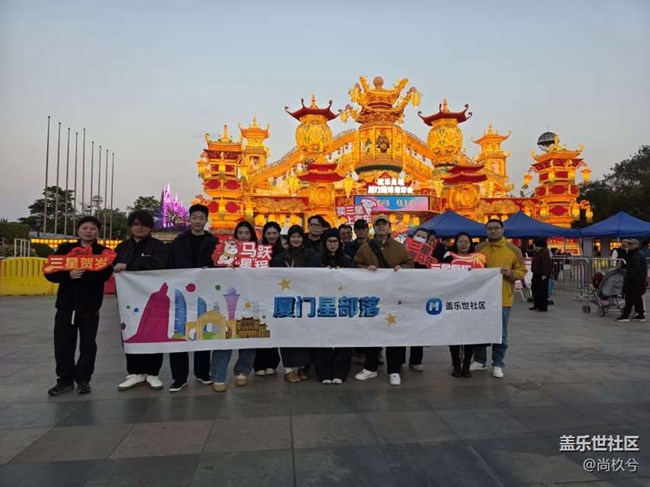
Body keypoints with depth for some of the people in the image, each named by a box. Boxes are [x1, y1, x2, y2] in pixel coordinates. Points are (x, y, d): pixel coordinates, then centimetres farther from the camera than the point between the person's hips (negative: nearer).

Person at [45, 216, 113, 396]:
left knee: (88, 345, 6)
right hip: (66, 305, 2)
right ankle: (65, 380, 21)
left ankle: (83, 380, 19)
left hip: (90, 307, -2)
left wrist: (80, 274, -22)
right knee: (63, 344, 7)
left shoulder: (104, 252, 1)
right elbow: (50, 273, 0)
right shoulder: (65, 249, 8)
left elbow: (104, 274, -17)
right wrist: (69, 275, -17)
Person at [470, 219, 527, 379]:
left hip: (503, 297, -1)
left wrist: (511, 273, -16)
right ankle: (479, 360, 24)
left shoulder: (513, 250, 2)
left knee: (500, 333, 6)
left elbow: (521, 271, 4)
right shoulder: (478, 248, 4)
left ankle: (498, 364, 18)